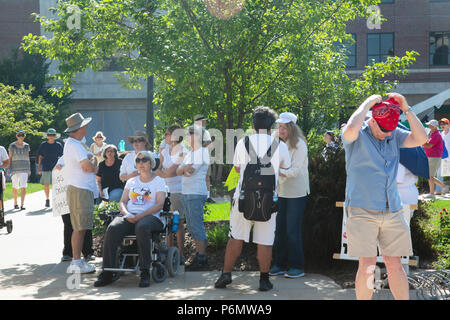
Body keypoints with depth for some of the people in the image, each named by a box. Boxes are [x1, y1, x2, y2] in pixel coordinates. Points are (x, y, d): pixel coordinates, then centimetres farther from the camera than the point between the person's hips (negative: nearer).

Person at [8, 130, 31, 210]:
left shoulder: (26, 145, 9)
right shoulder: (12, 145, 1)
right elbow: (10, 158, 3)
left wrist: (29, 169, 10)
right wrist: (9, 169, -5)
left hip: (24, 168, 1)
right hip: (15, 168, -1)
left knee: (23, 187, -10)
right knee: (15, 187, 6)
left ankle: (22, 204, -12)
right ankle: (15, 203, 24)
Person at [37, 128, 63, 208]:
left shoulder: (58, 145, 6)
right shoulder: (43, 145, 7)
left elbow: (61, 157, 10)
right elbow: (40, 157, 11)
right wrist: (39, 167, 7)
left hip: (56, 168, 0)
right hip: (46, 168, 0)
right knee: (46, 184, 0)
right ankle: (47, 199, 15)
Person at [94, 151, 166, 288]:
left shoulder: (158, 181, 11)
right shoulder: (131, 181, 24)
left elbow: (159, 204, -2)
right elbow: (122, 202, 19)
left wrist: (141, 215, -16)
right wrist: (126, 214, -6)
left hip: (150, 217, -4)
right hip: (129, 217, 4)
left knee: (141, 227, -40)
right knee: (112, 228, -29)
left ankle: (145, 272, -35)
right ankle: (107, 272, -28)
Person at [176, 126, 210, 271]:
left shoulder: (203, 152, -6)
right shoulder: (189, 153, 20)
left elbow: (191, 170, -14)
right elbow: (178, 171, 11)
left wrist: (184, 169, 2)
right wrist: (184, 168, -8)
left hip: (196, 194, -9)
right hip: (186, 193, 9)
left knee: (197, 226, -9)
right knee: (191, 226, 11)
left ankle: (202, 260, -5)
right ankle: (198, 256, 19)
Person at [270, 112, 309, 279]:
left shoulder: (299, 145, -9)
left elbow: (295, 170, -17)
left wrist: (279, 171, -32)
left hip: (296, 193, -7)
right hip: (281, 192, 7)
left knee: (292, 230, -5)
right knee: (279, 229, 7)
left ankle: (297, 266, 6)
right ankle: (279, 264, 16)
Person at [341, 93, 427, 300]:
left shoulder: (394, 135, 11)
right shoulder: (358, 136, -3)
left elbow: (421, 139, -1)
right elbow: (350, 131, -26)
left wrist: (406, 109, -5)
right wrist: (367, 103, -15)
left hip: (392, 211, 4)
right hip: (362, 211, -4)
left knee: (395, 264, 6)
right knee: (367, 265, -6)